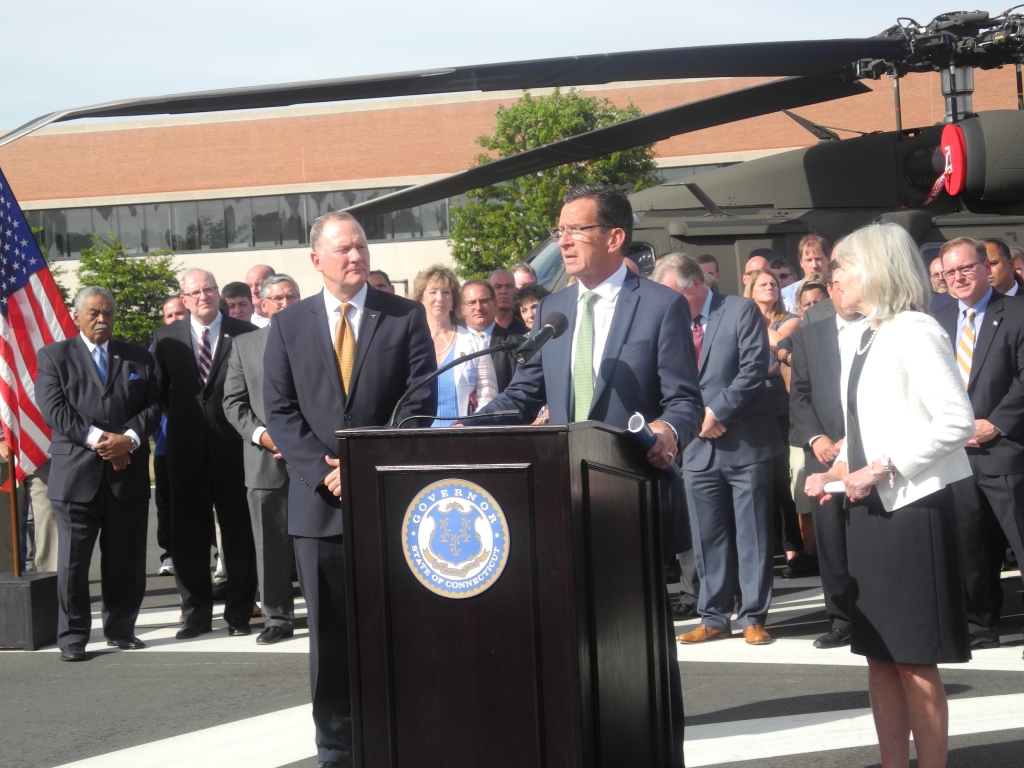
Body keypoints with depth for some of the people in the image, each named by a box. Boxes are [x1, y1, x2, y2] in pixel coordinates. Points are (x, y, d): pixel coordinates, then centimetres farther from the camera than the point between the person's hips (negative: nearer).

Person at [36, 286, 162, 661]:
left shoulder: (139, 358, 15)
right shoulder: (54, 356, 6)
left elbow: (152, 406, 5)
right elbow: (54, 409, -6)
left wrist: (128, 439, -12)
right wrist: (97, 439, -15)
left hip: (128, 473, 3)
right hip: (76, 473, -2)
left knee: (126, 559, 7)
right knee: (73, 559, -1)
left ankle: (121, 628, 19)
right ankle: (72, 636, 7)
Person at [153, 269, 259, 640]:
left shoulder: (245, 334, -1)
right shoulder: (166, 338, 6)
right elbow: (160, 390, 12)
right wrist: (182, 421, 5)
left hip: (233, 450, -2)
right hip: (187, 452, 2)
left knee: (239, 537, 5)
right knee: (188, 538, 6)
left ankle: (239, 613, 14)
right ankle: (196, 613, 16)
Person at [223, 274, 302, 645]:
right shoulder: (244, 345, 11)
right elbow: (234, 402, 8)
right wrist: (260, 434, -8)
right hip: (265, 460, 2)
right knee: (271, 546, 5)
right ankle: (277, 618, 13)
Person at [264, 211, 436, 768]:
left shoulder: (405, 317, 4)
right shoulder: (288, 325, 9)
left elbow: (420, 402, -2)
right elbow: (279, 412, 4)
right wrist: (325, 472, -9)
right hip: (319, 503, 1)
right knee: (330, 639, 6)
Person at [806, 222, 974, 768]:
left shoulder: (914, 333, -13)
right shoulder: (867, 339, 13)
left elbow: (958, 420, -21)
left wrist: (879, 469, -20)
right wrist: (837, 471, 5)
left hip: (911, 508, -8)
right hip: (869, 509, 8)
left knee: (915, 660, -2)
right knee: (880, 654, 11)